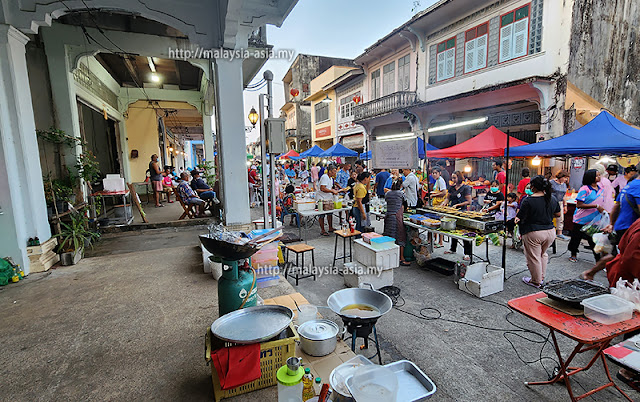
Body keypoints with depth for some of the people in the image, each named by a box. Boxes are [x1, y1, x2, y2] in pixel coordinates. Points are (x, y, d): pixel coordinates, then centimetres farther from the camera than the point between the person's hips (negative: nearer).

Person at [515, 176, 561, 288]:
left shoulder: (528, 200, -17)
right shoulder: (552, 199, 2)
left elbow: (519, 218, -16)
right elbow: (558, 214, 16)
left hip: (533, 233, -6)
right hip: (550, 232, 7)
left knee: (533, 258, 8)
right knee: (542, 254, 26)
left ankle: (536, 281, 20)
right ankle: (541, 277, 34)